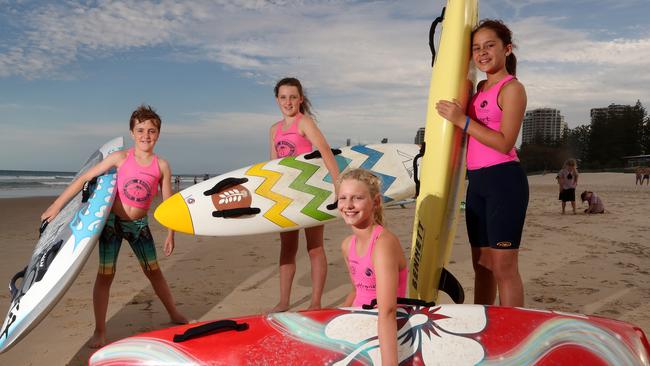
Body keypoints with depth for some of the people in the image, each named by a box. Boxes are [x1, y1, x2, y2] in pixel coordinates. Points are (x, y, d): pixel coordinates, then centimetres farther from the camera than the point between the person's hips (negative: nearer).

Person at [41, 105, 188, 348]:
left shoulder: (162, 166, -7)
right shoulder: (120, 158, -11)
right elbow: (84, 178, -8)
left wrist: (170, 234, 1)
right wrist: (57, 205, -8)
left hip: (139, 224, 2)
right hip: (112, 220, -1)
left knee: (154, 271, 11)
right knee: (105, 274, 0)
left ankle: (174, 314, 29)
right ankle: (99, 331, 12)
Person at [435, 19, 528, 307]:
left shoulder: (511, 88, -6)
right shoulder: (481, 88, 17)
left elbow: (504, 143, -16)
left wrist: (462, 120, -17)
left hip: (504, 180, -8)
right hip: (477, 182, 8)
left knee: (503, 266, -6)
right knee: (481, 264, 14)